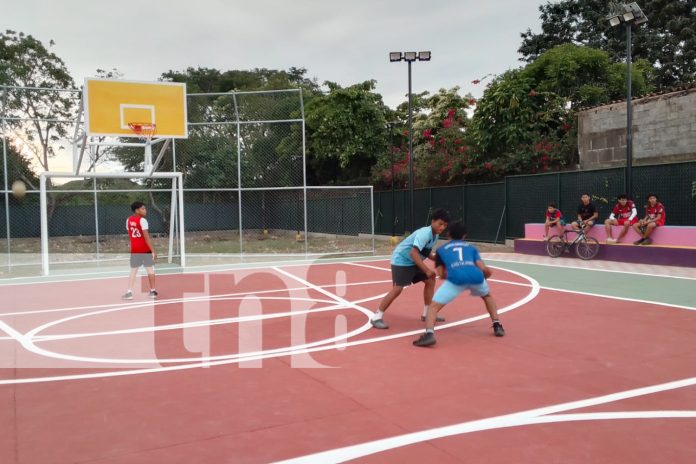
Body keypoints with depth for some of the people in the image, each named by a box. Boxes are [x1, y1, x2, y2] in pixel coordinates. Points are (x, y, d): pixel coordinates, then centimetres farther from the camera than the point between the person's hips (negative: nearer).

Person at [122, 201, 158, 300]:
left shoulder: (128, 220, 7)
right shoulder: (142, 220, -15)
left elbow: (130, 234, 15)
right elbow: (146, 237, -20)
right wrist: (153, 250, -20)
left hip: (134, 249, 5)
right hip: (145, 249, -5)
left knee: (133, 271, 7)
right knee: (150, 269, 7)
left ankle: (129, 292, -2)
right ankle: (153, 291, 14)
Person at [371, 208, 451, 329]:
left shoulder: (435, 235, 2)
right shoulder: (425, 233, -27)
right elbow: (414, 253, -36)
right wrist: (427, 270, -34)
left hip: (413, 261, 10)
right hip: (401, 260, -9)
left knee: (430, 280, 9)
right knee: (397, 289, -17)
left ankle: (426, 314, 19)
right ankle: (377, 317, -10)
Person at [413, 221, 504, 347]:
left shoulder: (441, 250, 29)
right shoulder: (471, 247, 31)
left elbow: (441, 274, 23)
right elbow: (483, 268, 18)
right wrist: (487, 273, 42)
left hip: (456, 278, -3)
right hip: (475, 276, 3)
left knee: (433, 306, 4)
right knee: (487, 296, 37)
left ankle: (429, 334, -22)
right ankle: (497, 326, 31)